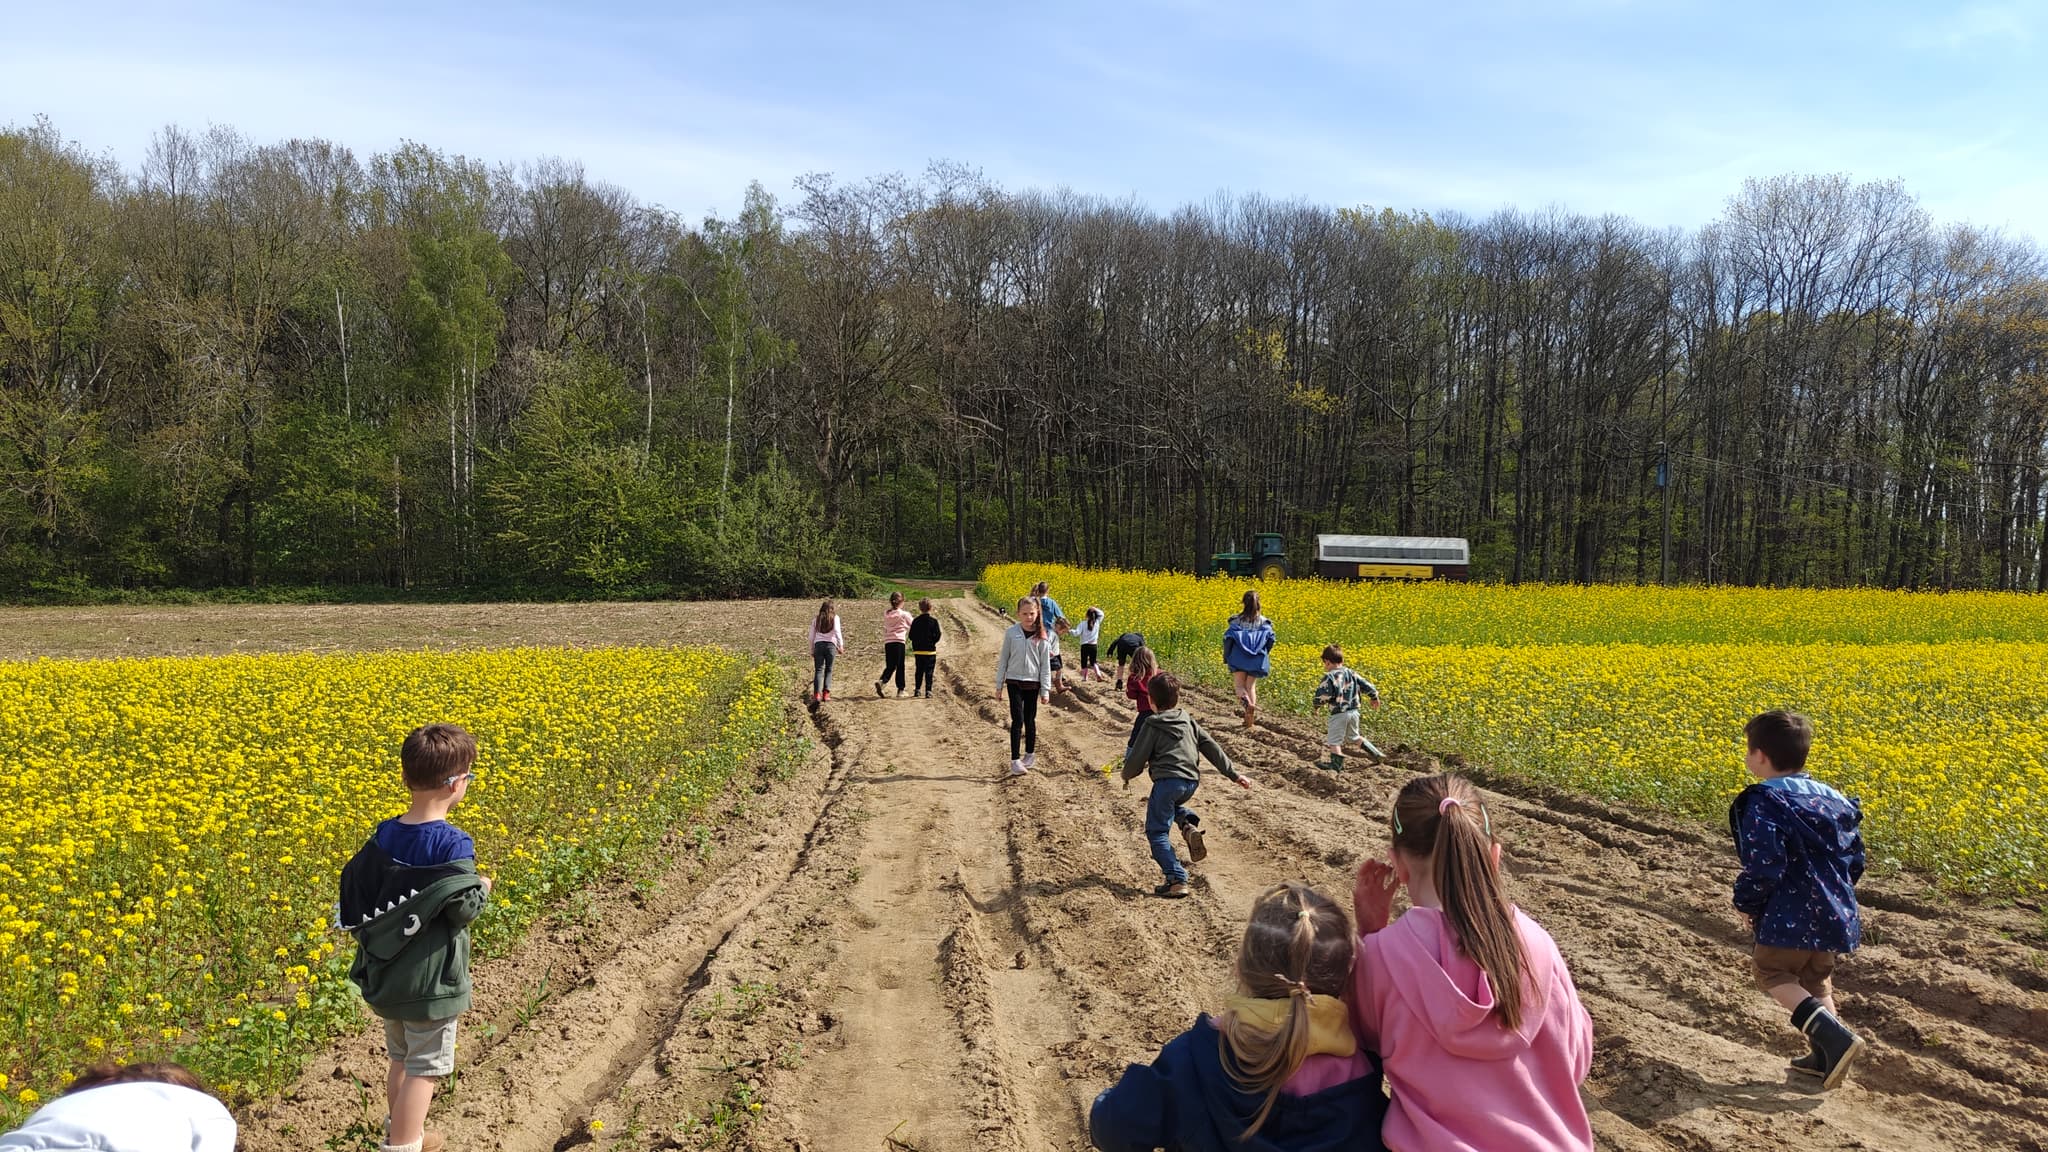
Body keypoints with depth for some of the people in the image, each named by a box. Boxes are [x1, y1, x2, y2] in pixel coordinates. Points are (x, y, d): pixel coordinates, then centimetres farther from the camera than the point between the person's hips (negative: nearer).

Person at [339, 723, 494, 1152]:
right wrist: (482, 890, -4)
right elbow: (462, 909, -25)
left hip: (385, 975, 7)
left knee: (399, 1059, 24)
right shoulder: (453, 844, -23)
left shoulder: (382, 836, -3)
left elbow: (351, 891, 3)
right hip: (431, 981, -7)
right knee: (425, 1068, 7)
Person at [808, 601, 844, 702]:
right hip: (831, 645, -2)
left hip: (818, 644, 2)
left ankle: (817, 693, -11)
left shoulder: (816, 620, 15)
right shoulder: (835, 618, 8)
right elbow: (837, 631, -6)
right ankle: (826, 693, 2)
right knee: (828, 670, 8)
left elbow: (811, 637, 15)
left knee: (818, 670, 2)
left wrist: (812, 650, 22)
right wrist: (841, 645, -6)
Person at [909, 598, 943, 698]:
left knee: (919, 670, 14)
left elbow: (911, 636, 1)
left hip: (918, 650, 3)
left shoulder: (916, 621, 0)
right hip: (930, 650, -3)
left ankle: (917, 690, 17)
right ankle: (928, 691, -4)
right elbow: (937, 635, -9)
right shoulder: (933, 620, -8)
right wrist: (932, 642, 9)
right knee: (929, 671, 0)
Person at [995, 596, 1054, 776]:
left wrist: (1046, 689, 0)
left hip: (1033, 683, 1)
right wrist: (999, 684, 5)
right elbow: (1003, 658, 4)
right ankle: (1014, 760, -6)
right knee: (1017, 720, -8)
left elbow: (1045, 664, 1)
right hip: (1014, 682, -1)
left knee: (1030, 719, 12)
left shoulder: (1041, 636, -2)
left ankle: (1030, 755, 28)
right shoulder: (1011, 632, -3)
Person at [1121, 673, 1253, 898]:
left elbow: (1137, 758, 0)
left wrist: (1127, 776, 21)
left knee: (1157, 831, 2)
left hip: (1167, 781, -6)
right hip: (1192, 782, 6)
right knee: (1172, 805, 37)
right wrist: (1234, 774, 15)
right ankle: (1190, 825, 5)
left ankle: (1177, 879, -11)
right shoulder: (1188, 721, 18)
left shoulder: (1152, 725, 1)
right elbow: (1211, 747, 14)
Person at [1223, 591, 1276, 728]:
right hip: (1257, 660, 2)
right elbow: (1270, 640, -1)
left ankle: (1245, 700, -30)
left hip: (1239, 659, -2)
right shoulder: (1264, 622, 1)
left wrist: (1226, 658, 3)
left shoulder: (1237, 620, -4)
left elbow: (1228, 638, -7)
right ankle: (1250, 717, 3)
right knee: (1251, 686, 14)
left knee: (1240, 686, 5)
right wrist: (1263, 655, 16)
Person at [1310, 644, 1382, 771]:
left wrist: (1315, 703, 1)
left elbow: (1322, 696, -21)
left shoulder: (1329, 677, -15)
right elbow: (1366, 685, 9)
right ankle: (1374, 753, 25)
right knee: (1354, 736, 26)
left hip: (1339, 714, -7)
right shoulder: (1351, 673, 5)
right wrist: (1374, 697, 27)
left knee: (1334, 740, 3)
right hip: (1354, 711, 7)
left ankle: (1336, 764, 5)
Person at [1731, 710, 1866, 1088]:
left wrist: (1747, 904, -8)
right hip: (1835, 913, 8)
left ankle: (1835, 1036, -11)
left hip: (1792, 917, -8)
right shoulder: (1832, 799, 8)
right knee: (1816, 979, 22)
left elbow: (1764, 865, -23)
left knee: (1771, 971, 7)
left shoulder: (1763, 802, -17)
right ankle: (1825, 1057, 21)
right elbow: (1855, 858, 14)